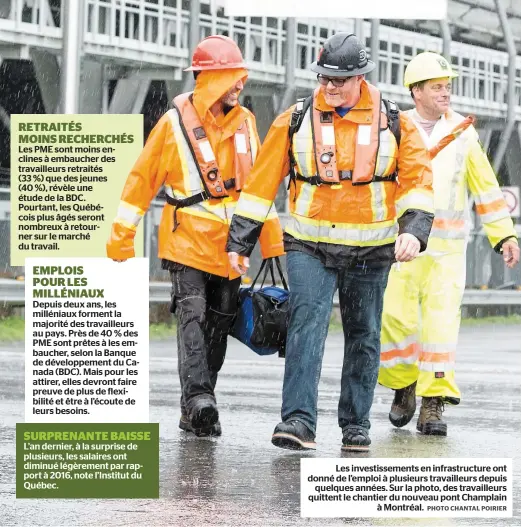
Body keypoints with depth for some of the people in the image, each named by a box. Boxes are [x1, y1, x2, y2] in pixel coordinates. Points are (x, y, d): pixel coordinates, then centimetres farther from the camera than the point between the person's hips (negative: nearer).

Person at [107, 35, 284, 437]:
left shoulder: (244, 122, 6)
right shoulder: (175, 122, -7)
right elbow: (142, 179, 0)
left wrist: (272, 243, 14)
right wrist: (121, 239, 1)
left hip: (230, 245, 5)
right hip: (188, 239, -5)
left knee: (218, 326, 7)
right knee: (193, 316, -18)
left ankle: (195, 411, 15)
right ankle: (199, 398, -29)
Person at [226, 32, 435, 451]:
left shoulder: (393, 122, -1)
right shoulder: (295, 121, 0)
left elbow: (418, 178, -3)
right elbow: (262, 181, 4)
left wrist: (413, 229, -20)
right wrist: (239, 241, 2)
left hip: (369, 249, 1)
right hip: (309, 246, -1)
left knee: (363, 337, 10)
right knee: (306, 326, -17)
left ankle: (356, 424, 22)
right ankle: (298, 421, -22)